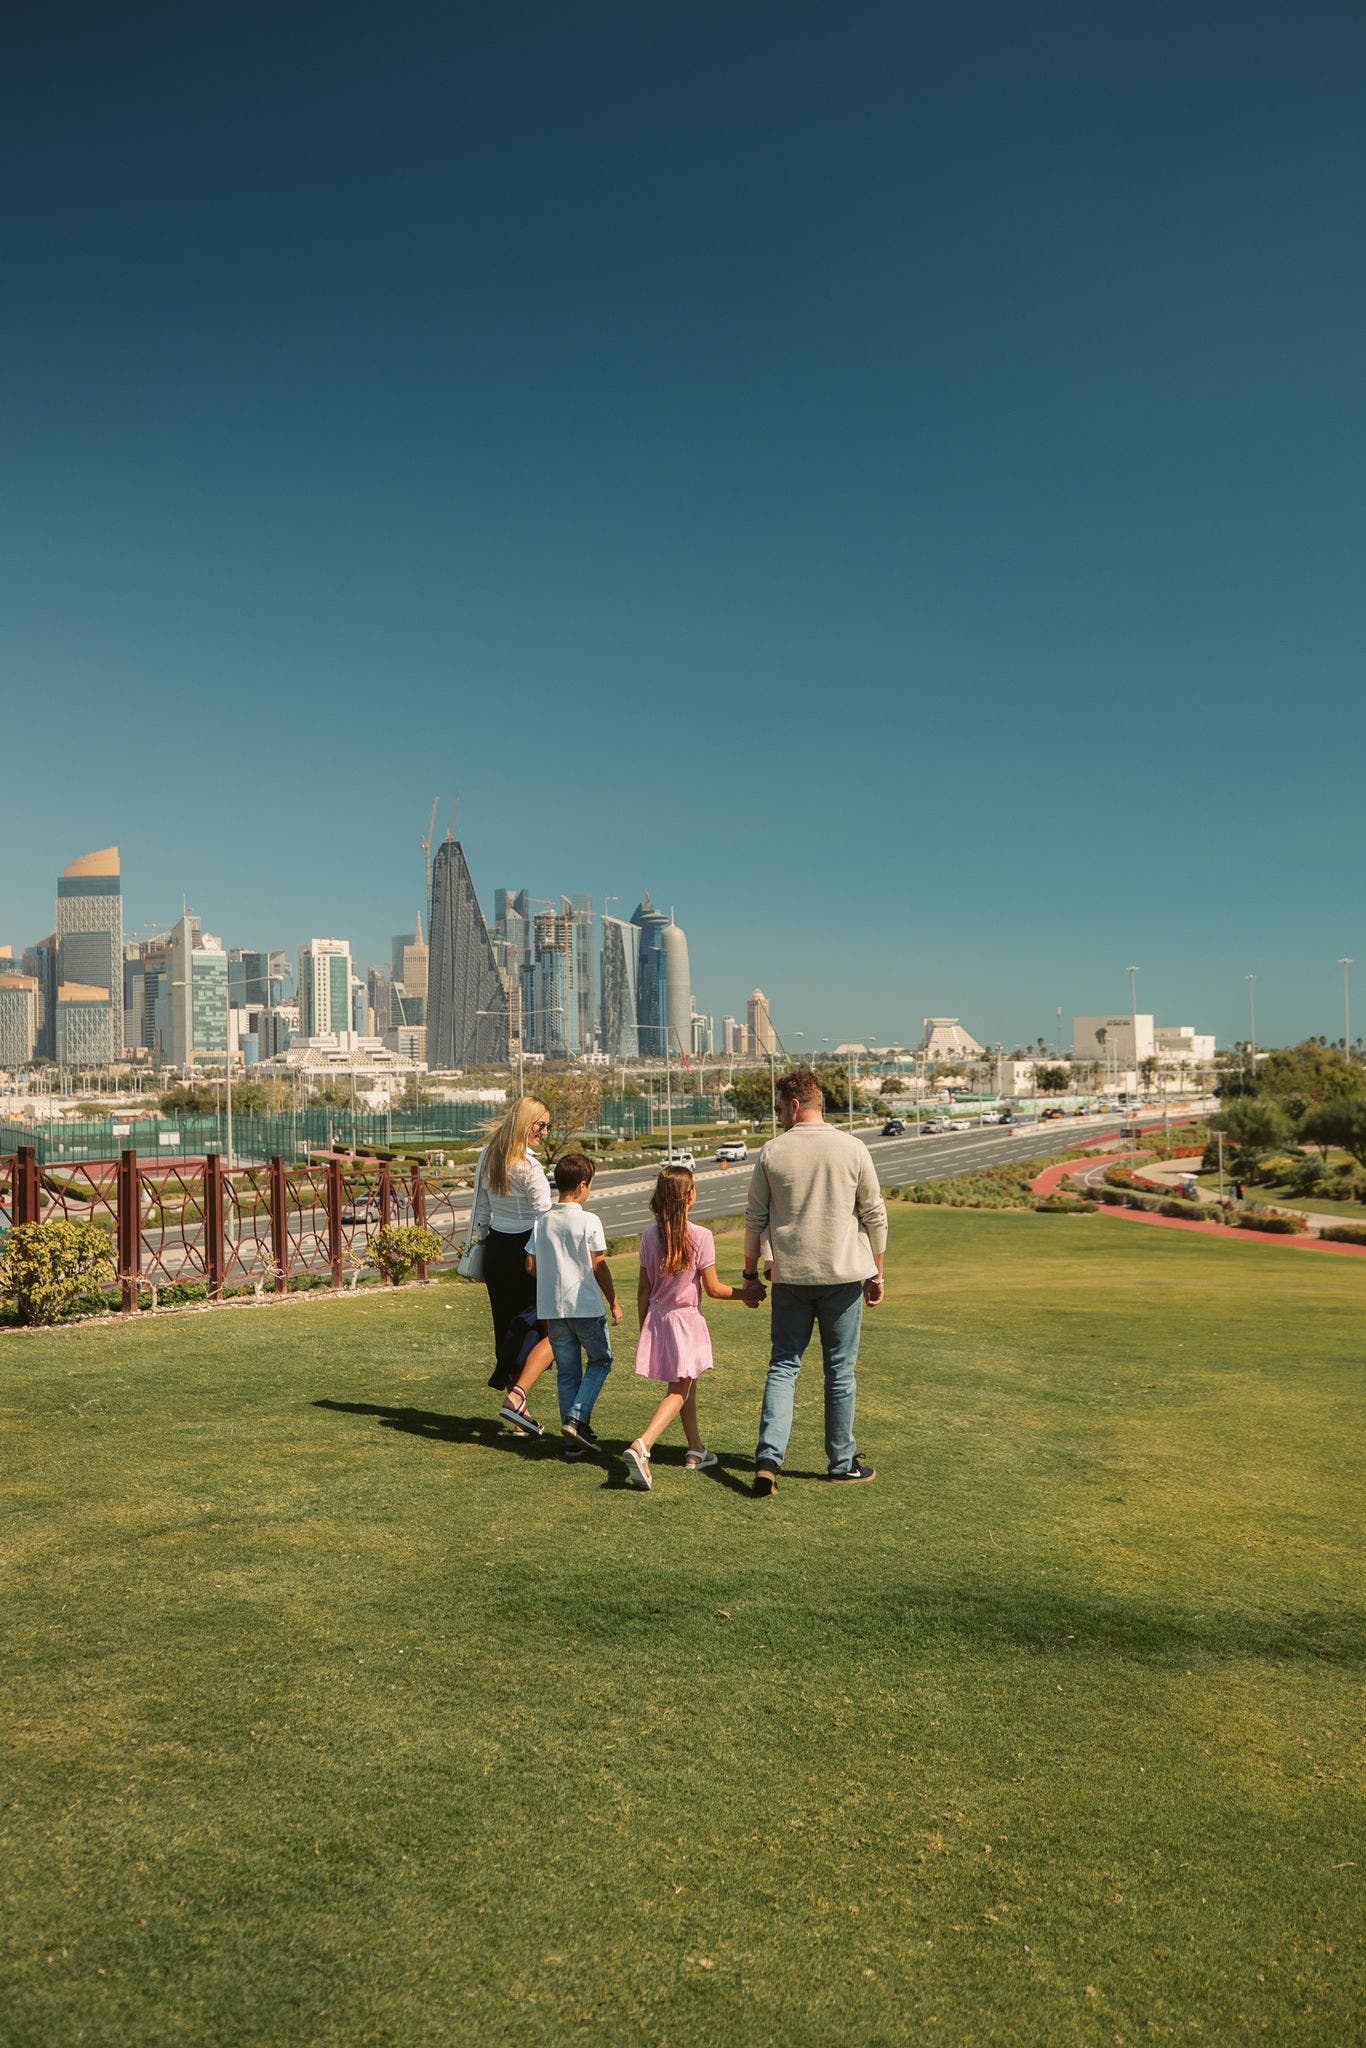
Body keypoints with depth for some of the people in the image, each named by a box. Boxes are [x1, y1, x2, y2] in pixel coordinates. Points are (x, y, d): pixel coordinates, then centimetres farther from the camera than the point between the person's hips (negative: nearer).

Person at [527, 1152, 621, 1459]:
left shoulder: (542, 1221, 3)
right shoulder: (589, 1221, -11)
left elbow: (531, 1266, 5)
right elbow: (599, 1266, -8)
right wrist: (613, 1301, 2)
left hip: (552, 1307, 5)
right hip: (585, 1306, -5)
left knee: (567, 1371, 12)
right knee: (600, 1360, 14)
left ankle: (573, 1440, 14)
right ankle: (576, 1418, -2)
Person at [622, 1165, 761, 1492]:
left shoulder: (650, 1236, -1)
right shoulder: (701, 1236, -16)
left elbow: (643, 1290, 5)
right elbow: (712, 1289, -11)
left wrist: (645, 1328, 17)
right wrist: (746, 1294, 4)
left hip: (656, 1319, 6)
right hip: (686, 1319, -6)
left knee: (686, 1387, 20)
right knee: (679, 1392, -1)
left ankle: (696, 1450, 32)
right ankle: (641, 1445, -20)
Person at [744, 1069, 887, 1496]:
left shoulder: (771, 1153, -2)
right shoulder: (852, 1149, -2)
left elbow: (755, 1219, 3)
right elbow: (874, 1215, 1)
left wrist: (750, 1272, 14)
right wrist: (876, 1273, 11)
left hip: (790, 1277, 0)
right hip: (844, 1273, 0)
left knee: (783, 1365, 8)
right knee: (840, 1371, 9)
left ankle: (768, 1457, -3)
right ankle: (842, 1463, 19)